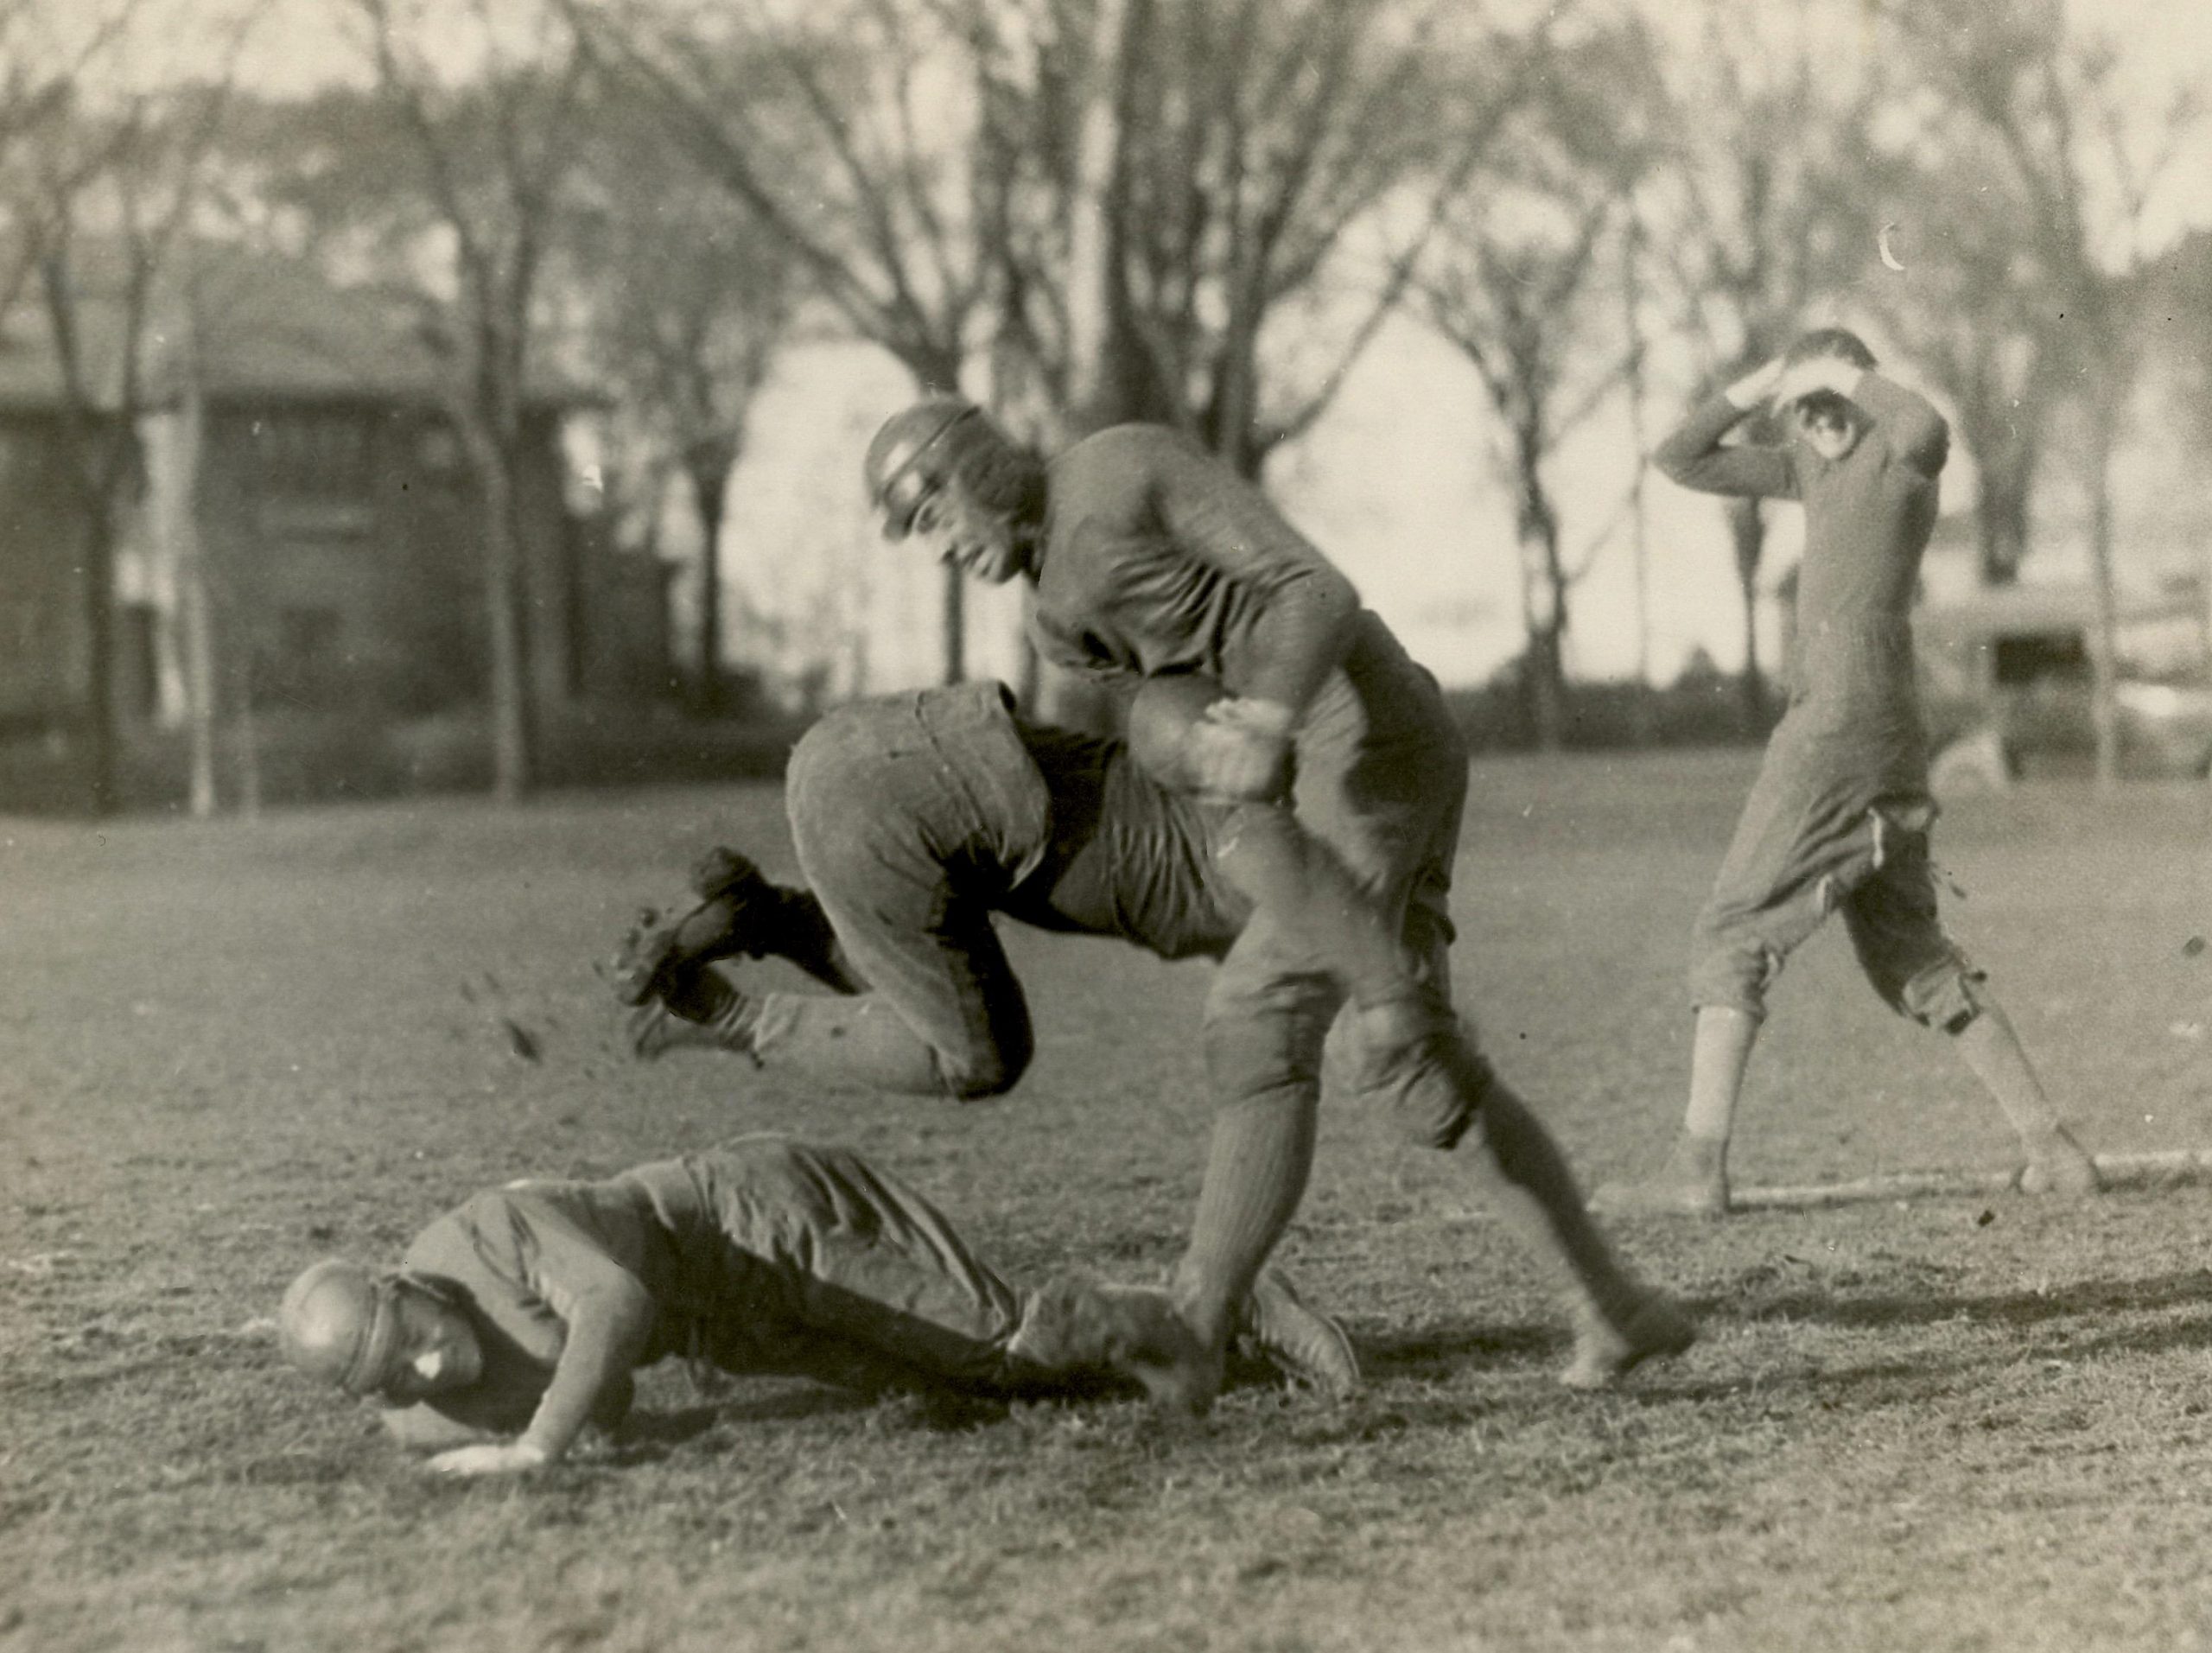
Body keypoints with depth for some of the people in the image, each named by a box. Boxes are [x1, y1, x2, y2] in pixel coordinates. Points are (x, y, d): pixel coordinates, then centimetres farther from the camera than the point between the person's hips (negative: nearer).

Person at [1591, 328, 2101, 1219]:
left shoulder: (1899, 451, -5)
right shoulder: (1813, 465, 18)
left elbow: (1927, 429, -31)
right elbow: (1681, 460, 18)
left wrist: (1847, 373, -16)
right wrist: (1755, 386, 4)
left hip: (1843, 722, -10)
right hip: (1886, 740, 10)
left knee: (1733, 931, -7)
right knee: (1908, 951, 14)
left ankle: (1697, 1168, -9)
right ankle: (2052, 1146, 14)